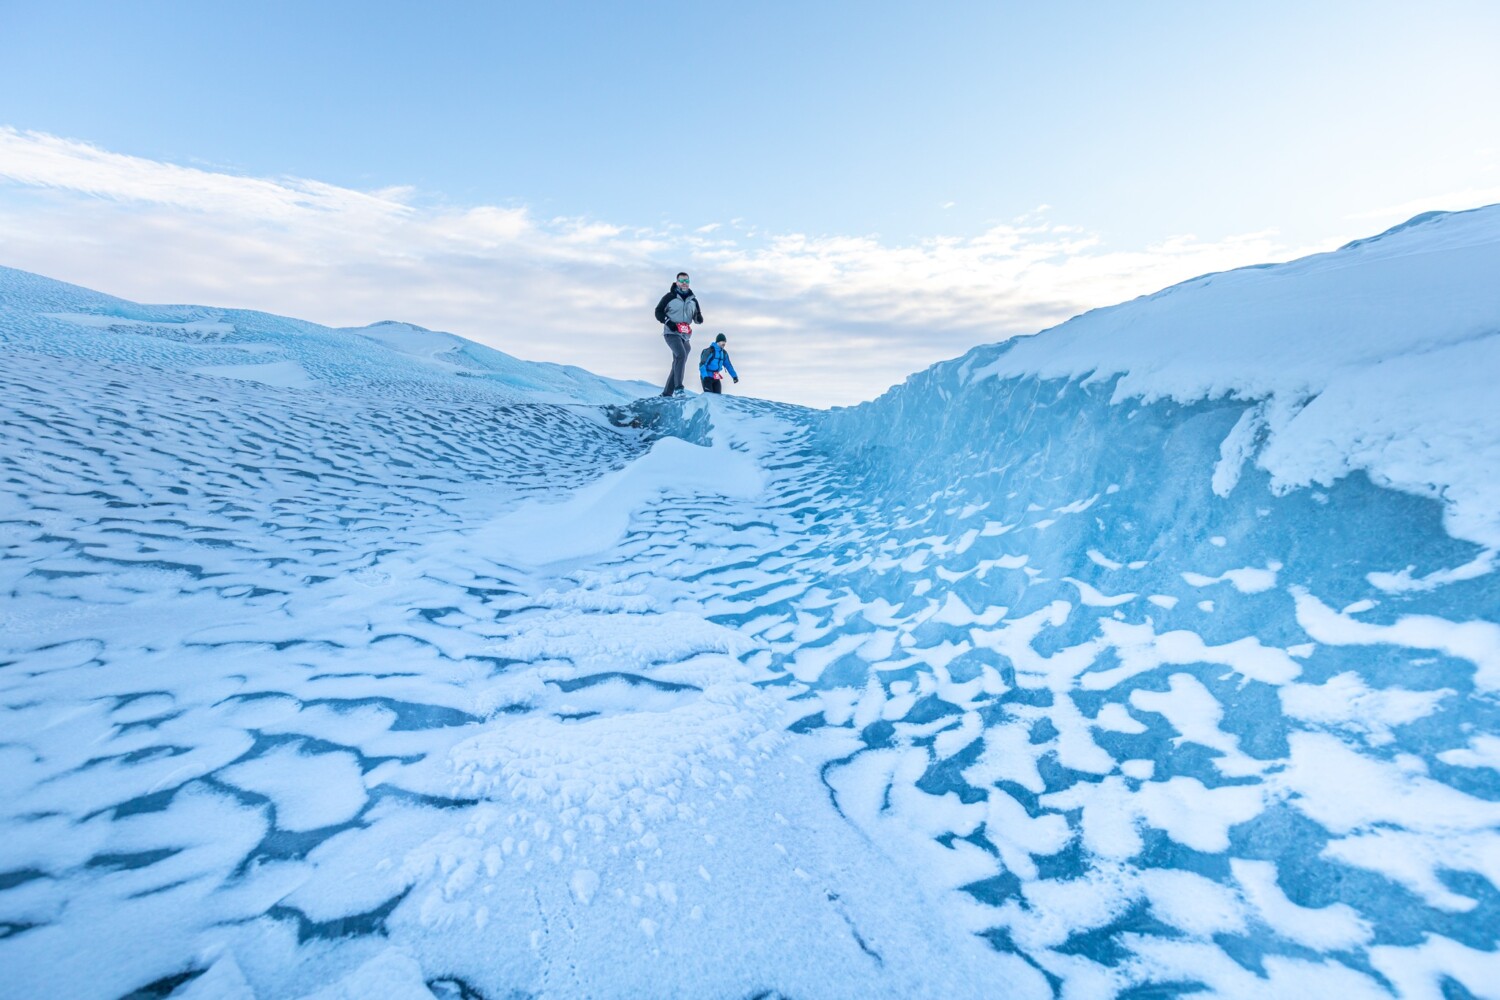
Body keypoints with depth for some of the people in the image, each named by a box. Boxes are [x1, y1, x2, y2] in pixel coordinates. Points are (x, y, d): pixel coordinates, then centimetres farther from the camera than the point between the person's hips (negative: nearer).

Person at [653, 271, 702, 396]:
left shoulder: (693, 299, 12)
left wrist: (699, 317, -5)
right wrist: (668, 322, -14)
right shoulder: (670, 297, -1)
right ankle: (678, 387, -32)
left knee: (678, 363, 6)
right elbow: (658, 312, 1)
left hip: (685, 336, 6)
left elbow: (697, 317, 19)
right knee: (681, 355, -29)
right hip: (671, 333, -6)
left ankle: (666, 393, 12)